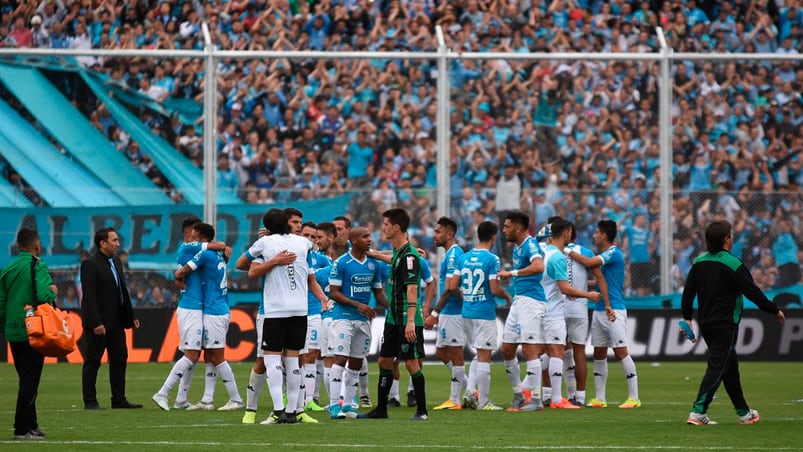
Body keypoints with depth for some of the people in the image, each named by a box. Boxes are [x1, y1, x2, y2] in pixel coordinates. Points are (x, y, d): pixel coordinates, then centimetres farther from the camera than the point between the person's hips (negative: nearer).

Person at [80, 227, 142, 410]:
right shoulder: (90, 264, -12)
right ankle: (90, 401, 1)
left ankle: (119, 399, 16)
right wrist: (96, 323, -24)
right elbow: (89, 296, -18)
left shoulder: (116, 262, 14)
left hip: (116, 321, 9)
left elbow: (123, 292, 20)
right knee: (93, 361, -2)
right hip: (98, 322, -9)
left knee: (119, 359, 10)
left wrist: (130, 316, 16)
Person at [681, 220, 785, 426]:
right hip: (726, 324, -8)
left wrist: (687, 317, 17)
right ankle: (698, 411, -21)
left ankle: (743, 412, 26)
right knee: (718, 367, -10)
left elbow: (688, 292, 9)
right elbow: (753, 292, -12)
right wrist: (775, 310, -1)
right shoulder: (733, 264, -15)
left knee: (730, 366, 18)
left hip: (706, 323, 8)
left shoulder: (699, 263, 6)